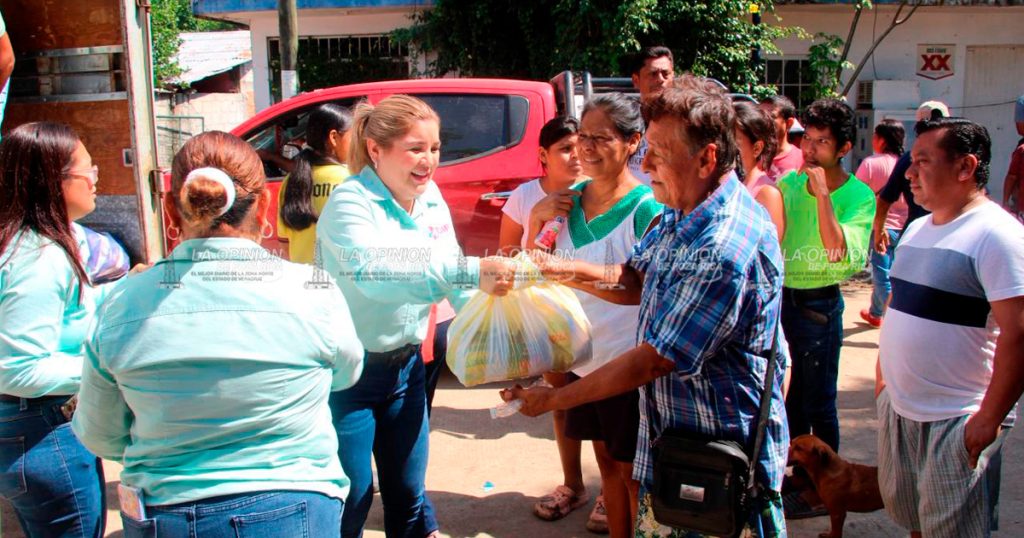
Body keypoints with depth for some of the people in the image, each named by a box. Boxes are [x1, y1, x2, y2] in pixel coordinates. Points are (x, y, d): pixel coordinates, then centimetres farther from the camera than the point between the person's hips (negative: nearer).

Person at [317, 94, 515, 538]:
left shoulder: (431, 198, 2)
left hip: (405, 365, 6)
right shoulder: (349, 202, -21)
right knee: (349, 501, 5)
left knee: (408, 493, 18)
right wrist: (472, 271, -46)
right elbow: (373, 270, -39)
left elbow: (449, 274, 9)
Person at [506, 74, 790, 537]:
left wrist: (552, 399, -16)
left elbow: (654, 360, -25)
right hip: (668, 437, 9)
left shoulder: (727, 250, -29)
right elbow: (635, 281, 11)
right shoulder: (679, 213, 1)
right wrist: (558, 269, -8)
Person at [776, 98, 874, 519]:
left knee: (818, 401, 5)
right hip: (779, 296, 5)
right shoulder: (788, 184, 2)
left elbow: (840, 253, -26)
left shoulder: (858, 196, -12)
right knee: (790, 392, 18)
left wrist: (822, 194, -28)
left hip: (819, 303, -5)